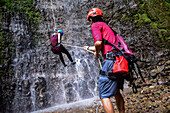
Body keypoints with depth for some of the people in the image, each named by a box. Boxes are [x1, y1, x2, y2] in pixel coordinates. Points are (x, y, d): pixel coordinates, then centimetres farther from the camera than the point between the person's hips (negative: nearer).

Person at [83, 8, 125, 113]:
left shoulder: (96, 25, 3)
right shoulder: (107, 27, 29)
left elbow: (98, 43, -16)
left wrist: (96, 53, 5)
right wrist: (89, 48, 56)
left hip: (111, 61, -9)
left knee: (104, 96, -4)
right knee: (116, 92, 23)